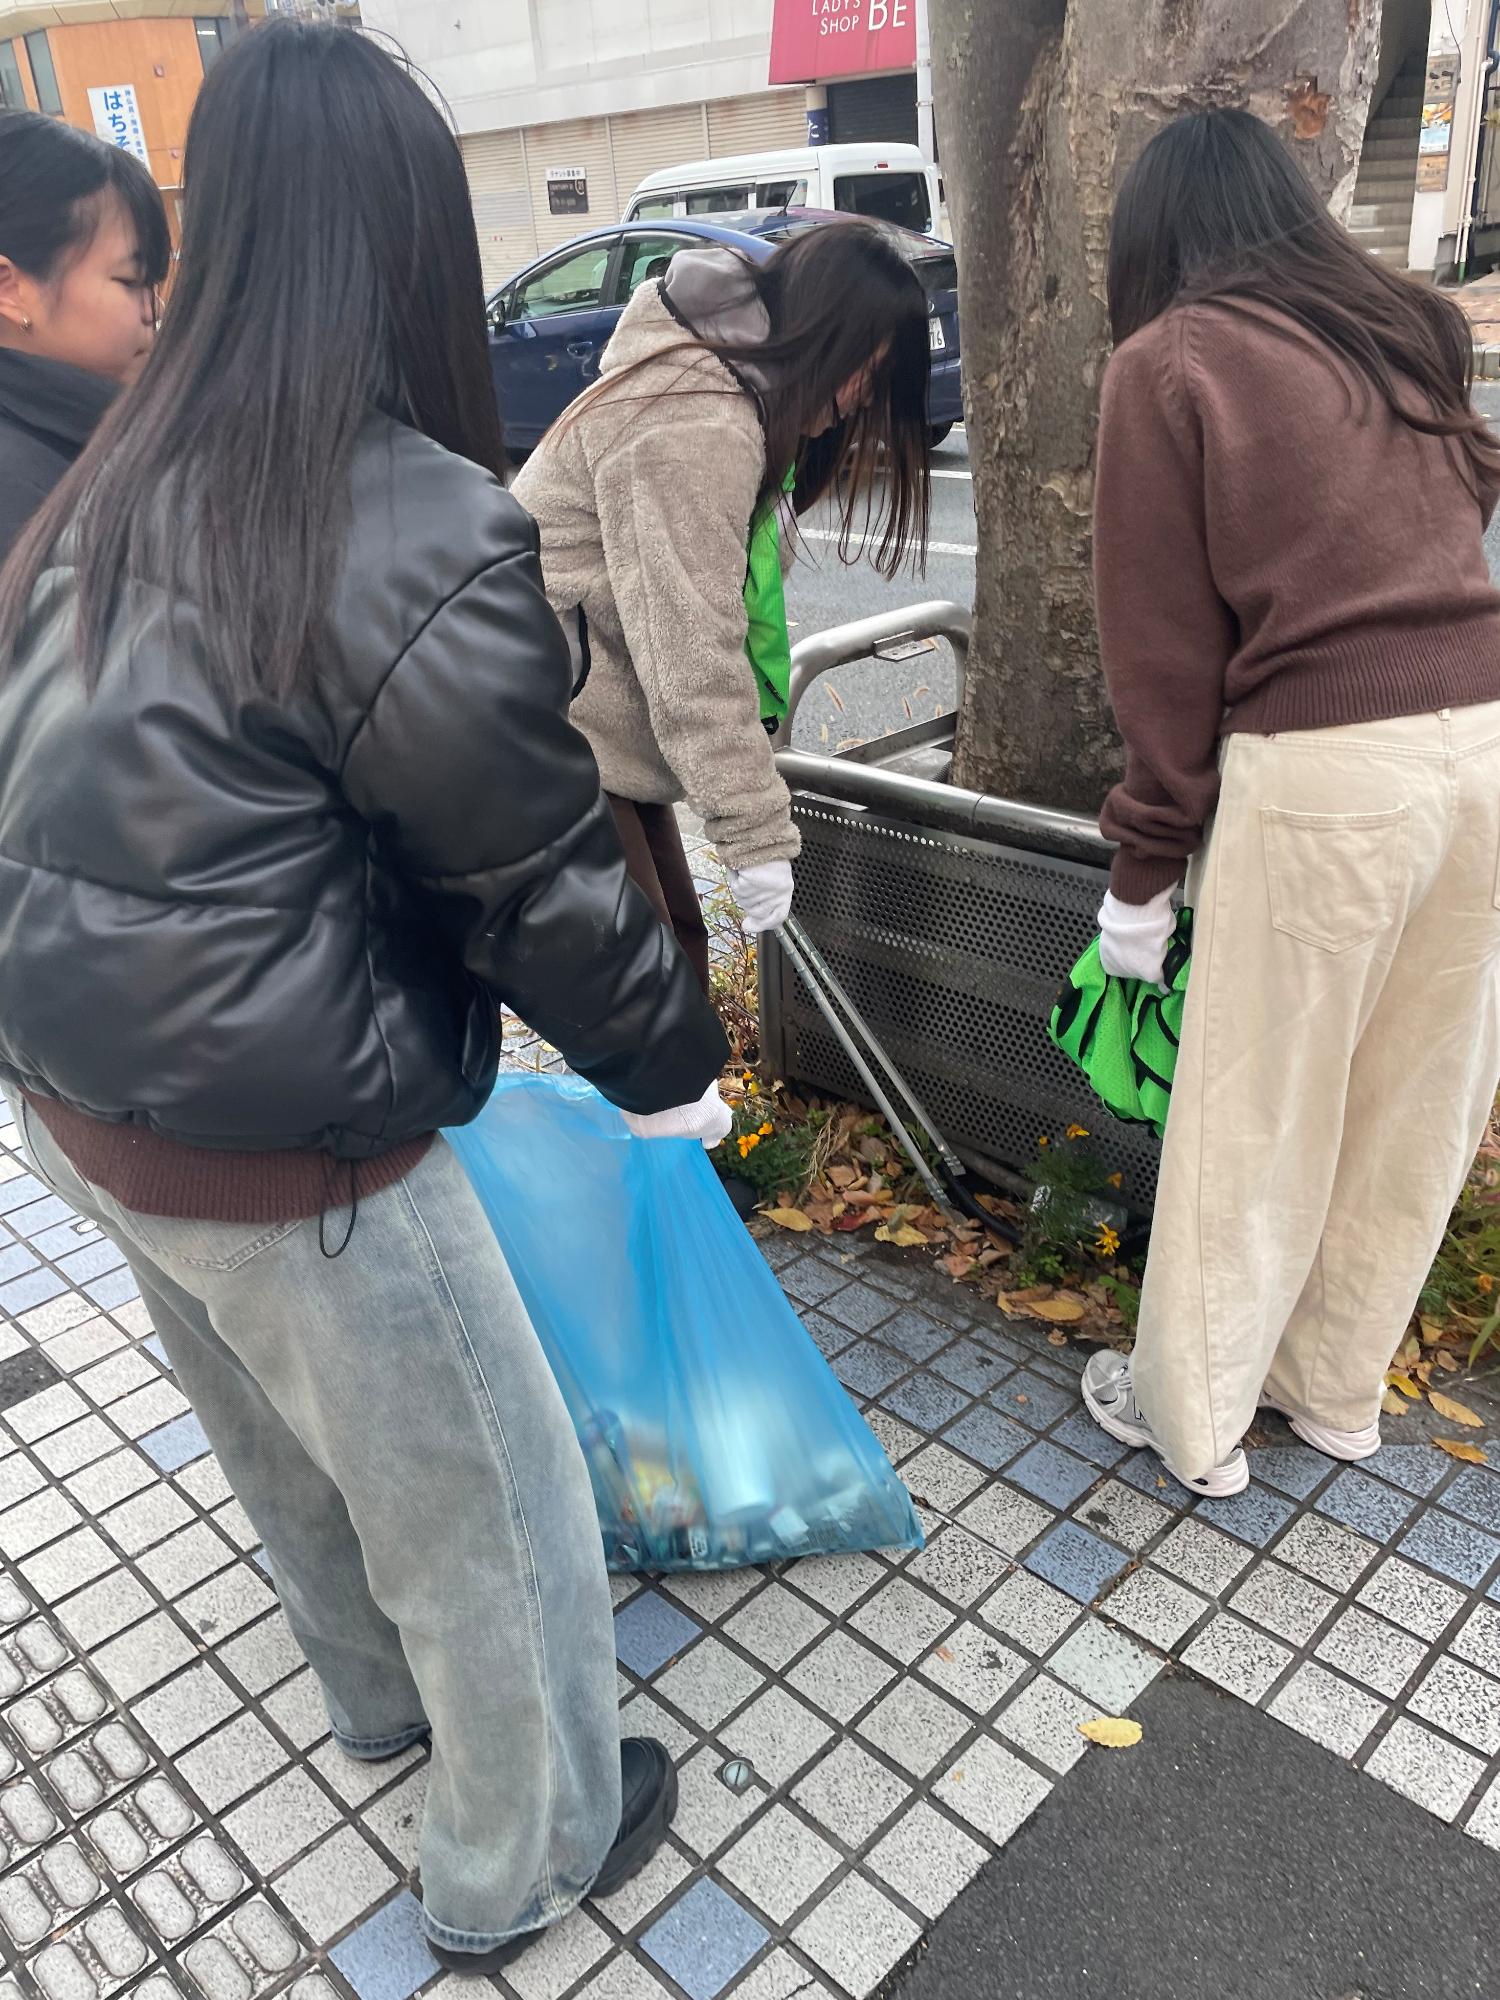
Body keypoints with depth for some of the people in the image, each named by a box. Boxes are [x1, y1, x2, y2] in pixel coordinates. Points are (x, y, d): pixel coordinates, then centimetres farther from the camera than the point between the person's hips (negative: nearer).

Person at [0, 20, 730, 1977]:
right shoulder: (420, 532, -23)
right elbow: (545, 874, -16)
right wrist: (671, 1062, 0)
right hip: (285, 1154, -8)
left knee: (285, 1453, 29)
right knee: (485, 1508, 15)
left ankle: (383, 1699, 57)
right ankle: (521, 1862, 40)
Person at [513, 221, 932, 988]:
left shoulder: (726, 389, 10)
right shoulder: (697, 430, -24)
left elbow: (704, 608, 9)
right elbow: (692, 656, -26)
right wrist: (757, 837, -23)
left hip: (594, 722, 10)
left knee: (676, 946, 13)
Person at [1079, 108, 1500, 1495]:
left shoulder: (1173, 362, 1)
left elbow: (1166, 642, -2)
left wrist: (1144, 869, 3)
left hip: (1324, 766, -6)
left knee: (1258, 1117, 8)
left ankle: (1193, 1420, 26)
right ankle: (1336, 1390, 35)